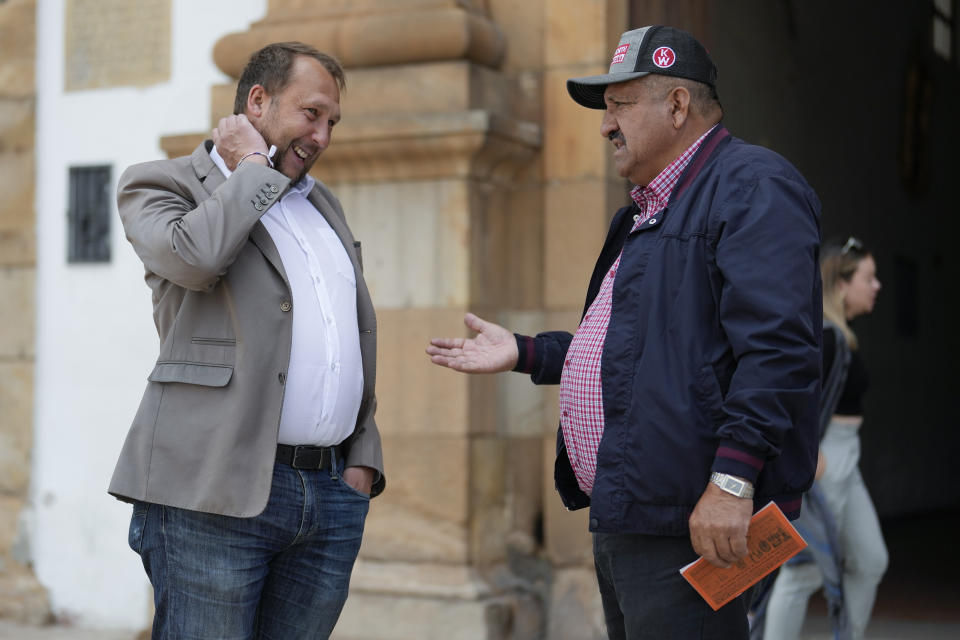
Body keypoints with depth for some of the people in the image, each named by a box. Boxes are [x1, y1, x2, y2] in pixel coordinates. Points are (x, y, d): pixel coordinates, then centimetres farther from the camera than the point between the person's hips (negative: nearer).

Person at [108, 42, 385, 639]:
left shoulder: (323, 203, 23)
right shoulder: (161, 184, 4)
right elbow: (194, 256, -21)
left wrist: (364, 459, 14)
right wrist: (254, 167, -5)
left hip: (334, 495, 6)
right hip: (216, 497, -6)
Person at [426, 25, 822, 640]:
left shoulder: (753, 185, -10)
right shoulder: (644, 213, 23)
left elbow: (775, 348, -22)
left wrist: (732, 479, -28)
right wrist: (524, 353, 24)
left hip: (689, 524, -10)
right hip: (621, 519, 10)